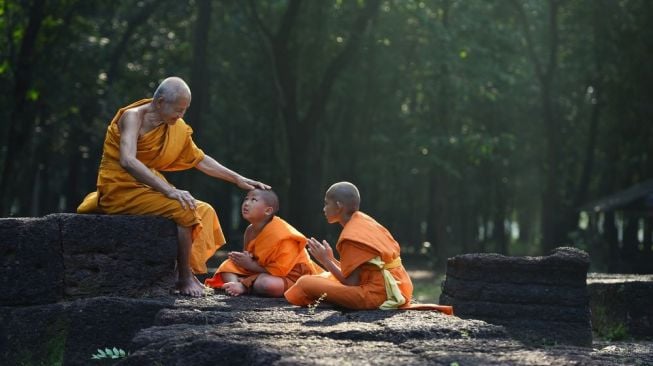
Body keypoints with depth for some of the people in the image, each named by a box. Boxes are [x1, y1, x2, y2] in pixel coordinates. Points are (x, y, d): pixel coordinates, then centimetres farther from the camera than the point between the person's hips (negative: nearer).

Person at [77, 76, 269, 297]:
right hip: (120, 189, -8)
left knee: (204, 211, -2)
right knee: (184, 210, -24)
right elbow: (127, 161, -33)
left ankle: (189, 272, -5)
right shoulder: (133, 117, -17)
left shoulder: (177, 128, 6)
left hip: (145, 188, 8)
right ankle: (185, 277, -12)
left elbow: (200, 160, 18)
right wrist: (169, 190, -38)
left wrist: (238, 179, 11)